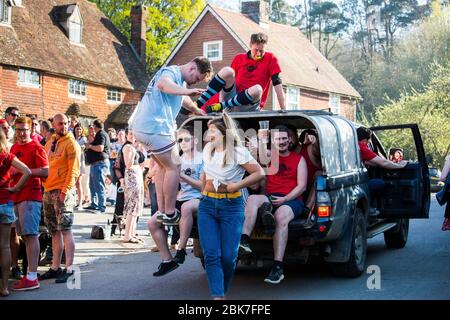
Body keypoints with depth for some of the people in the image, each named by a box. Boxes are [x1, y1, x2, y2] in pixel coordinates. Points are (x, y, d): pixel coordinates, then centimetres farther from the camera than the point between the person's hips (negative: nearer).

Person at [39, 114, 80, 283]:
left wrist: (65, 190, -19)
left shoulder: (71, 143, -4)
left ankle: (69, 269, -8)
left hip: (63, 191, -7)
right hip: (48, 191, 7)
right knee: (54, 231, 11)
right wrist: (44, 187, 9)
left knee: (65, 230, -9)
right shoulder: (49, 144, 17)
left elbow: (73, 169, -11)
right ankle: (55, 268, 17)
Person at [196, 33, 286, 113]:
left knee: (257, 90, -35)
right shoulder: (239, 58, 9)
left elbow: (277, 83, -4)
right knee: (227, 71, -22)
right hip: (232, 99, 2)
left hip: (249, 105, -2)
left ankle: (220, 107, -26)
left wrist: (283, 109, -10)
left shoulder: (270, 59, 1)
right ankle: (197, 104, -25)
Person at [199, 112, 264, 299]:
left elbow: (259, 173, -14)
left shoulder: (238, 152, -9)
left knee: (228, 256, -2)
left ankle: (222, 292, 21)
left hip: (231, 207, -5)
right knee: (211, 255, -8)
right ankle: (217, 296, -12)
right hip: (207, 205, 5)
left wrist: (236, 186, -16)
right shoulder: (208, 149, 9)